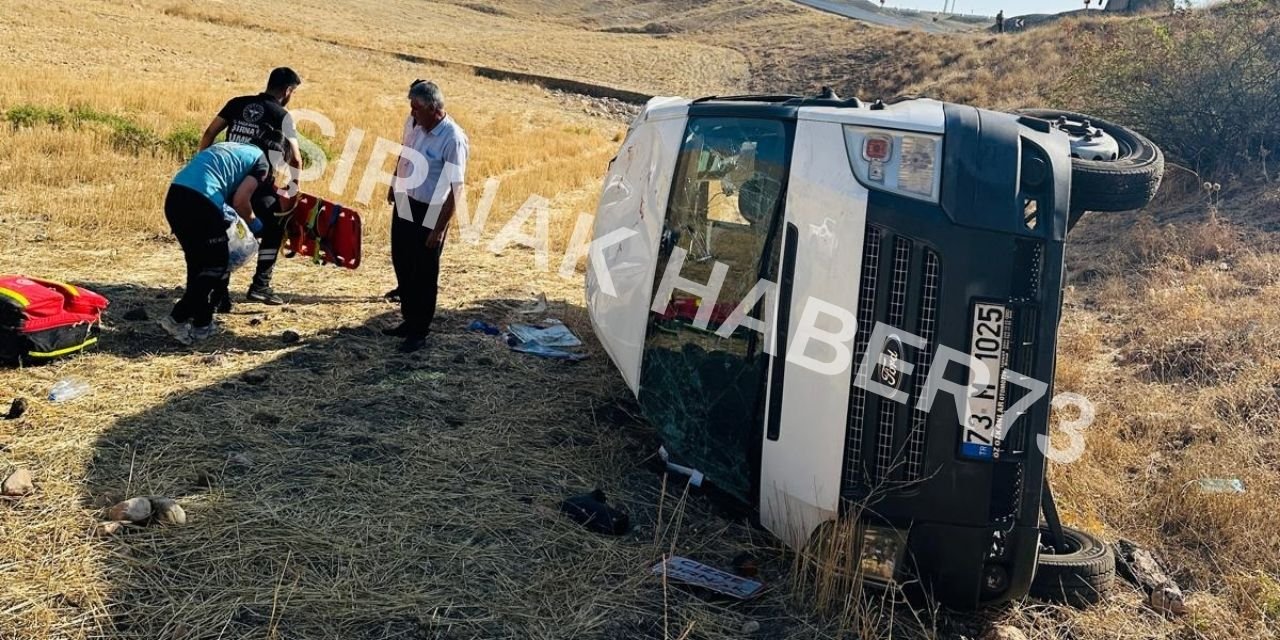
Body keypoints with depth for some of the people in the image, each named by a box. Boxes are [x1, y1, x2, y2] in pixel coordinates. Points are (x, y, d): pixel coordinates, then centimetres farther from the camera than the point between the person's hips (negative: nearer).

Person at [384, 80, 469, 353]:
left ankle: (419, 333, 18)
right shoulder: (413, 122, -2)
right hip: (404, 204, 8)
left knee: (424, 274, 4)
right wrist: (394, 184, 27)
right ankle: (409, 320, 36)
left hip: (429, 213, -8)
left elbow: (455, 189, -22)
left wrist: (440, 229, -22)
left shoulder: (453, 140, -24)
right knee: (402, 265, 18)